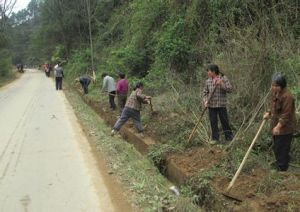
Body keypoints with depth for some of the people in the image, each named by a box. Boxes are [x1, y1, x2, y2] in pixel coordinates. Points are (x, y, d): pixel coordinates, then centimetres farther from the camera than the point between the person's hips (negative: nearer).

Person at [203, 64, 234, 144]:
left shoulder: (224, 78, -3)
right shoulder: (208, 81, 7)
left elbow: (230, 89, -9)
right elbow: (205, 92, 12)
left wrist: (221, 84, -21)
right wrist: (205, 101, -3)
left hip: (221, 105, -3)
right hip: (211, 105, 3)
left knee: (225, 121, 2)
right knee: (213, 122, 6)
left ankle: (229, 137, 15)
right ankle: (215, 138, 16)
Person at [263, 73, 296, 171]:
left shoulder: (287, 96, -24)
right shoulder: (275, 94, 7)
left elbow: (286, 115, -24)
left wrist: (278, 126, -26)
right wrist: (269, 114, 5)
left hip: (284, 128, -9)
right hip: (276, 126, 10)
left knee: (282, 148, -1)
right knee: (276, 147, 21)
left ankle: (282, 167, 13)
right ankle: (279, 163, 37)